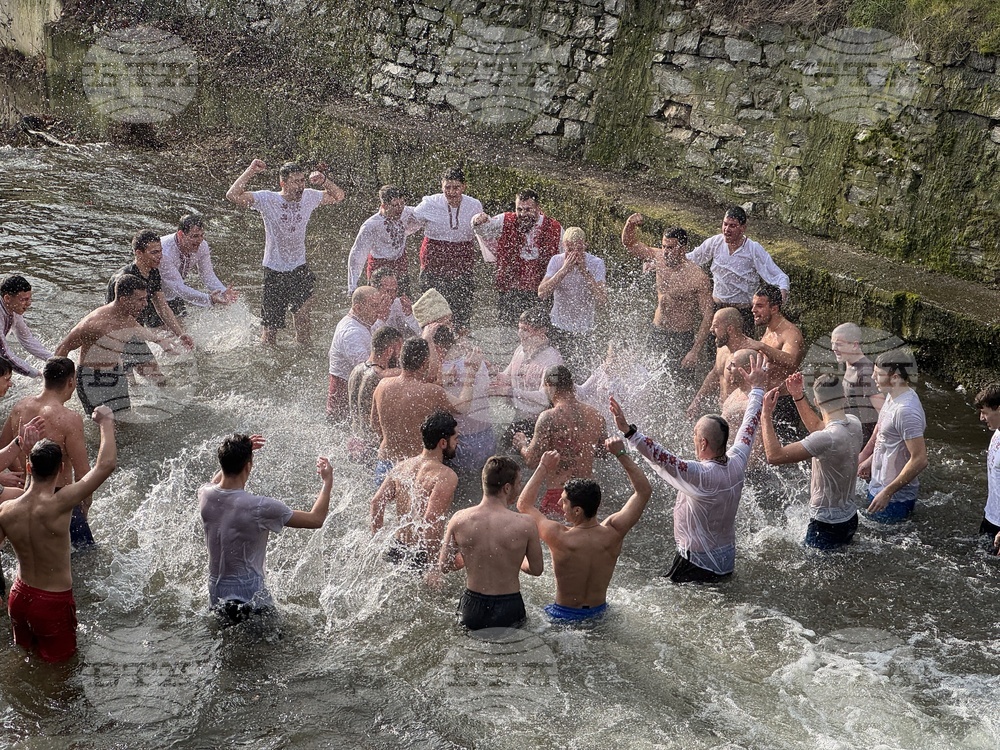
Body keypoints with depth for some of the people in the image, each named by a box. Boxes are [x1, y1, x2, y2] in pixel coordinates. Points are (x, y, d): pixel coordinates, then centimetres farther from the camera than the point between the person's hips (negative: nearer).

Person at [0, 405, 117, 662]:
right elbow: (106, 464, -28)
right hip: (54, 603, -5)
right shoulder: (59, 505, -28)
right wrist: (106, 423, -15)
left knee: (24, 656, 27)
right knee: (57, 665, 13)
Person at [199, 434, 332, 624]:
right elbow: (316, 519, -12)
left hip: (216, 599, 7)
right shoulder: (260, 508, -22)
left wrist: (236, 455, 26)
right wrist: (327, 482, 2)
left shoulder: (205, 496, -5)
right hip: (249, 600, -6)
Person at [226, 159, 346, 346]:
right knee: (270, 324, 3)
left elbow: (338, 196, 10)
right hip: (274, 269, -3)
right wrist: (251, 171, -25)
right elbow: (232, 195, -22)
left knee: (304, 305, -19)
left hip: (299, 267, 3)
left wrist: (324, 180, -7)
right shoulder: (267, 199, -13)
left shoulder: (309, 197, -1)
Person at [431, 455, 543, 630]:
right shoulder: (525, 525, -13)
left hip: (471, 609, 2)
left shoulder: (459, 520, -7)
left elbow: (443, 566, 5)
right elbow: (536, 570, 2)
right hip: (508, 609, -2)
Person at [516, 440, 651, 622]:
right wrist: (621, 454, -7)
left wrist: (543, 468, -4)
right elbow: (644, 491, -5)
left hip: (563, 617, -4)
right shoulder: (613, 533, -19)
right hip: (599, 613, 4)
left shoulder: (559, 538, -28)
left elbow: (524, 504, -10)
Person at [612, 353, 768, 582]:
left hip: (698, 566, -8)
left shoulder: (701, 474, -25)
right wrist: (757, 388, 24)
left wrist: (629, 431, -41)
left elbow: (662, 458, -36)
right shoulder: (737, 463, -4)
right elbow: (749, 429, 11)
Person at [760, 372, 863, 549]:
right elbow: (817, 427, 17)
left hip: (827, 526, -9)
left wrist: (766, 415, -22)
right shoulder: (853, 423, -4)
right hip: (849, 519, 9)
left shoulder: (827, 439, -30)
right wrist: (798, 397, 11)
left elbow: (774, 456, -30)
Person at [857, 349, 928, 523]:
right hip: (878, 486, 10)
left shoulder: (906, 411, -29)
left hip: (895, 498, -10)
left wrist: (887, 492, -27)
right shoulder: (893, 396, 2)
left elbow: (919, 459, -30)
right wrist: (870, 459, 24)